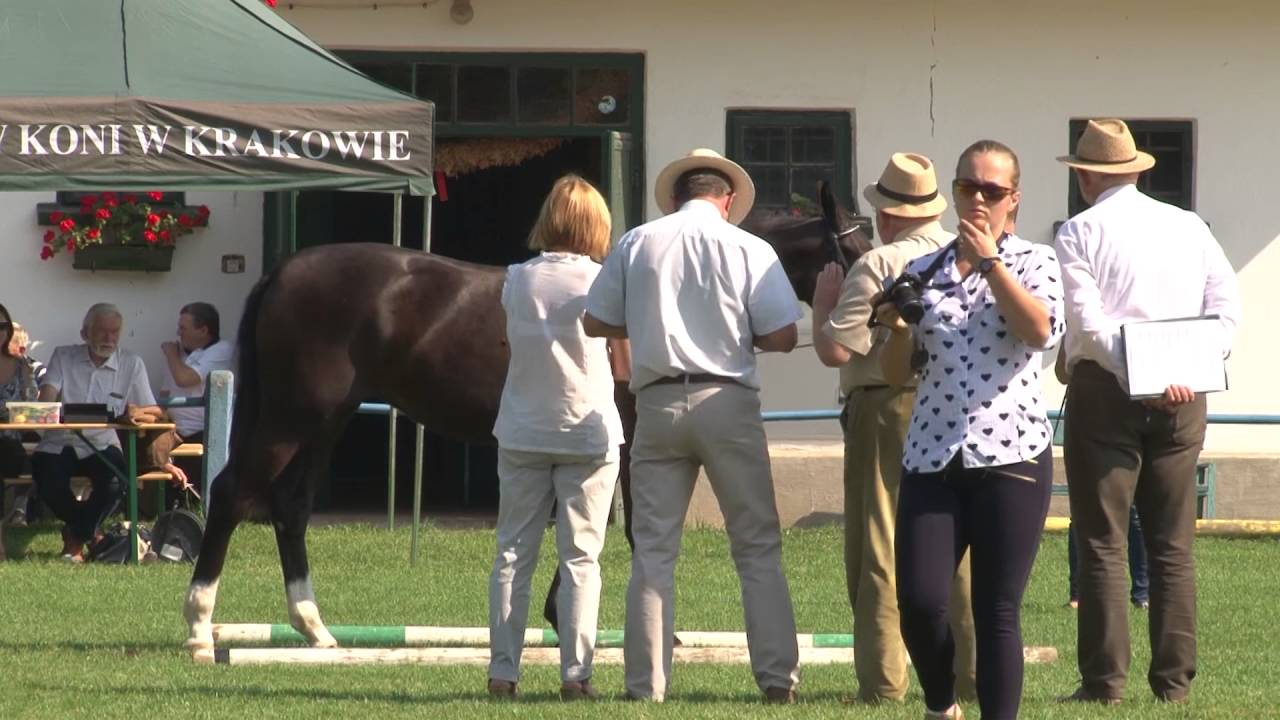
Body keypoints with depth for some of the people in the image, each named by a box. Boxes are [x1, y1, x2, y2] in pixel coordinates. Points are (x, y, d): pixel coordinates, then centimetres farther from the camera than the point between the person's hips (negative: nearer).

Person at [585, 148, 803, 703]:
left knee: (653, 550, 6)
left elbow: (596, 323, 9)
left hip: (658, 402, 2)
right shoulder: (748, 249, -2)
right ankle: (777, 676, 3)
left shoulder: (636, 244, 4)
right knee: (758, 547, 7)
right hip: (728, 402, -2)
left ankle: (646, 684, 2)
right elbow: (782, 337, -5)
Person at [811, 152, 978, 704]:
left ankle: (883, 680, -2)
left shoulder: (877, 267, -12)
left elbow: (835, 350, -17)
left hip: (889, 412, -5)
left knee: (880, 550, 0)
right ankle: (972, 674, 12)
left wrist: (823, 299, 2)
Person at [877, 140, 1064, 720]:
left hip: (1011, 455, -2)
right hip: (931, 458, 3)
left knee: (997, 612, -2)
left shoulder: (1032, 262, 5)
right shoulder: (923, 273, 13)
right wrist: (897, 329, -4)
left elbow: (1042, 330, -16)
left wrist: (990, 260, -12)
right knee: (919, 602, -8)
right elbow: (897, 374, 16)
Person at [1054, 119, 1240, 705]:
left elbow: (1089, 322, -15)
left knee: (1102, 545, -1)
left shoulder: (1080, 233, -2)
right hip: (1183, 399, 4)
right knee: (1173, 545, 8)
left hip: (1105, 392, -4)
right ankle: (1174, 679, 7)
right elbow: (1227, 303, 2)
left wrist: (1139, 377, -20)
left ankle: (1104, 680, -4)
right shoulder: (1189, 228, 11)